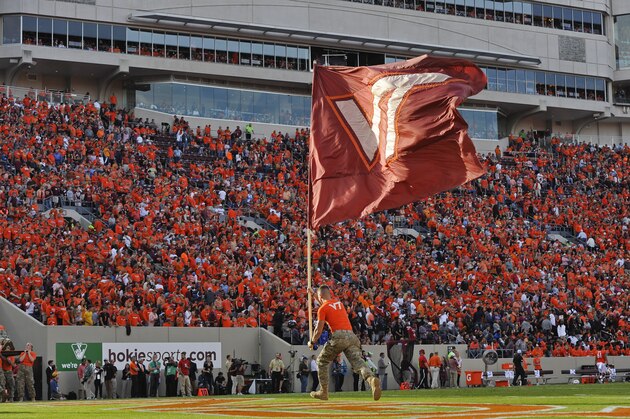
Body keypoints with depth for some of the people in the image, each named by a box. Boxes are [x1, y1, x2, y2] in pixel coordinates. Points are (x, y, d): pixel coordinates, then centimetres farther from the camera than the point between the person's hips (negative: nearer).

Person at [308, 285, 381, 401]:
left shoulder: (322, 309, 6)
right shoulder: (339, 303, 25)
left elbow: (319, 331, 1)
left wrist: (311, 342, 19)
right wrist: (313, 294, 58)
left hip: (338, 337, -5)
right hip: (352, 336, 5)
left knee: (322, 361, 17)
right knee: (358, 362, -13)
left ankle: (324, 392, 16)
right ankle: (372, 379, -44)